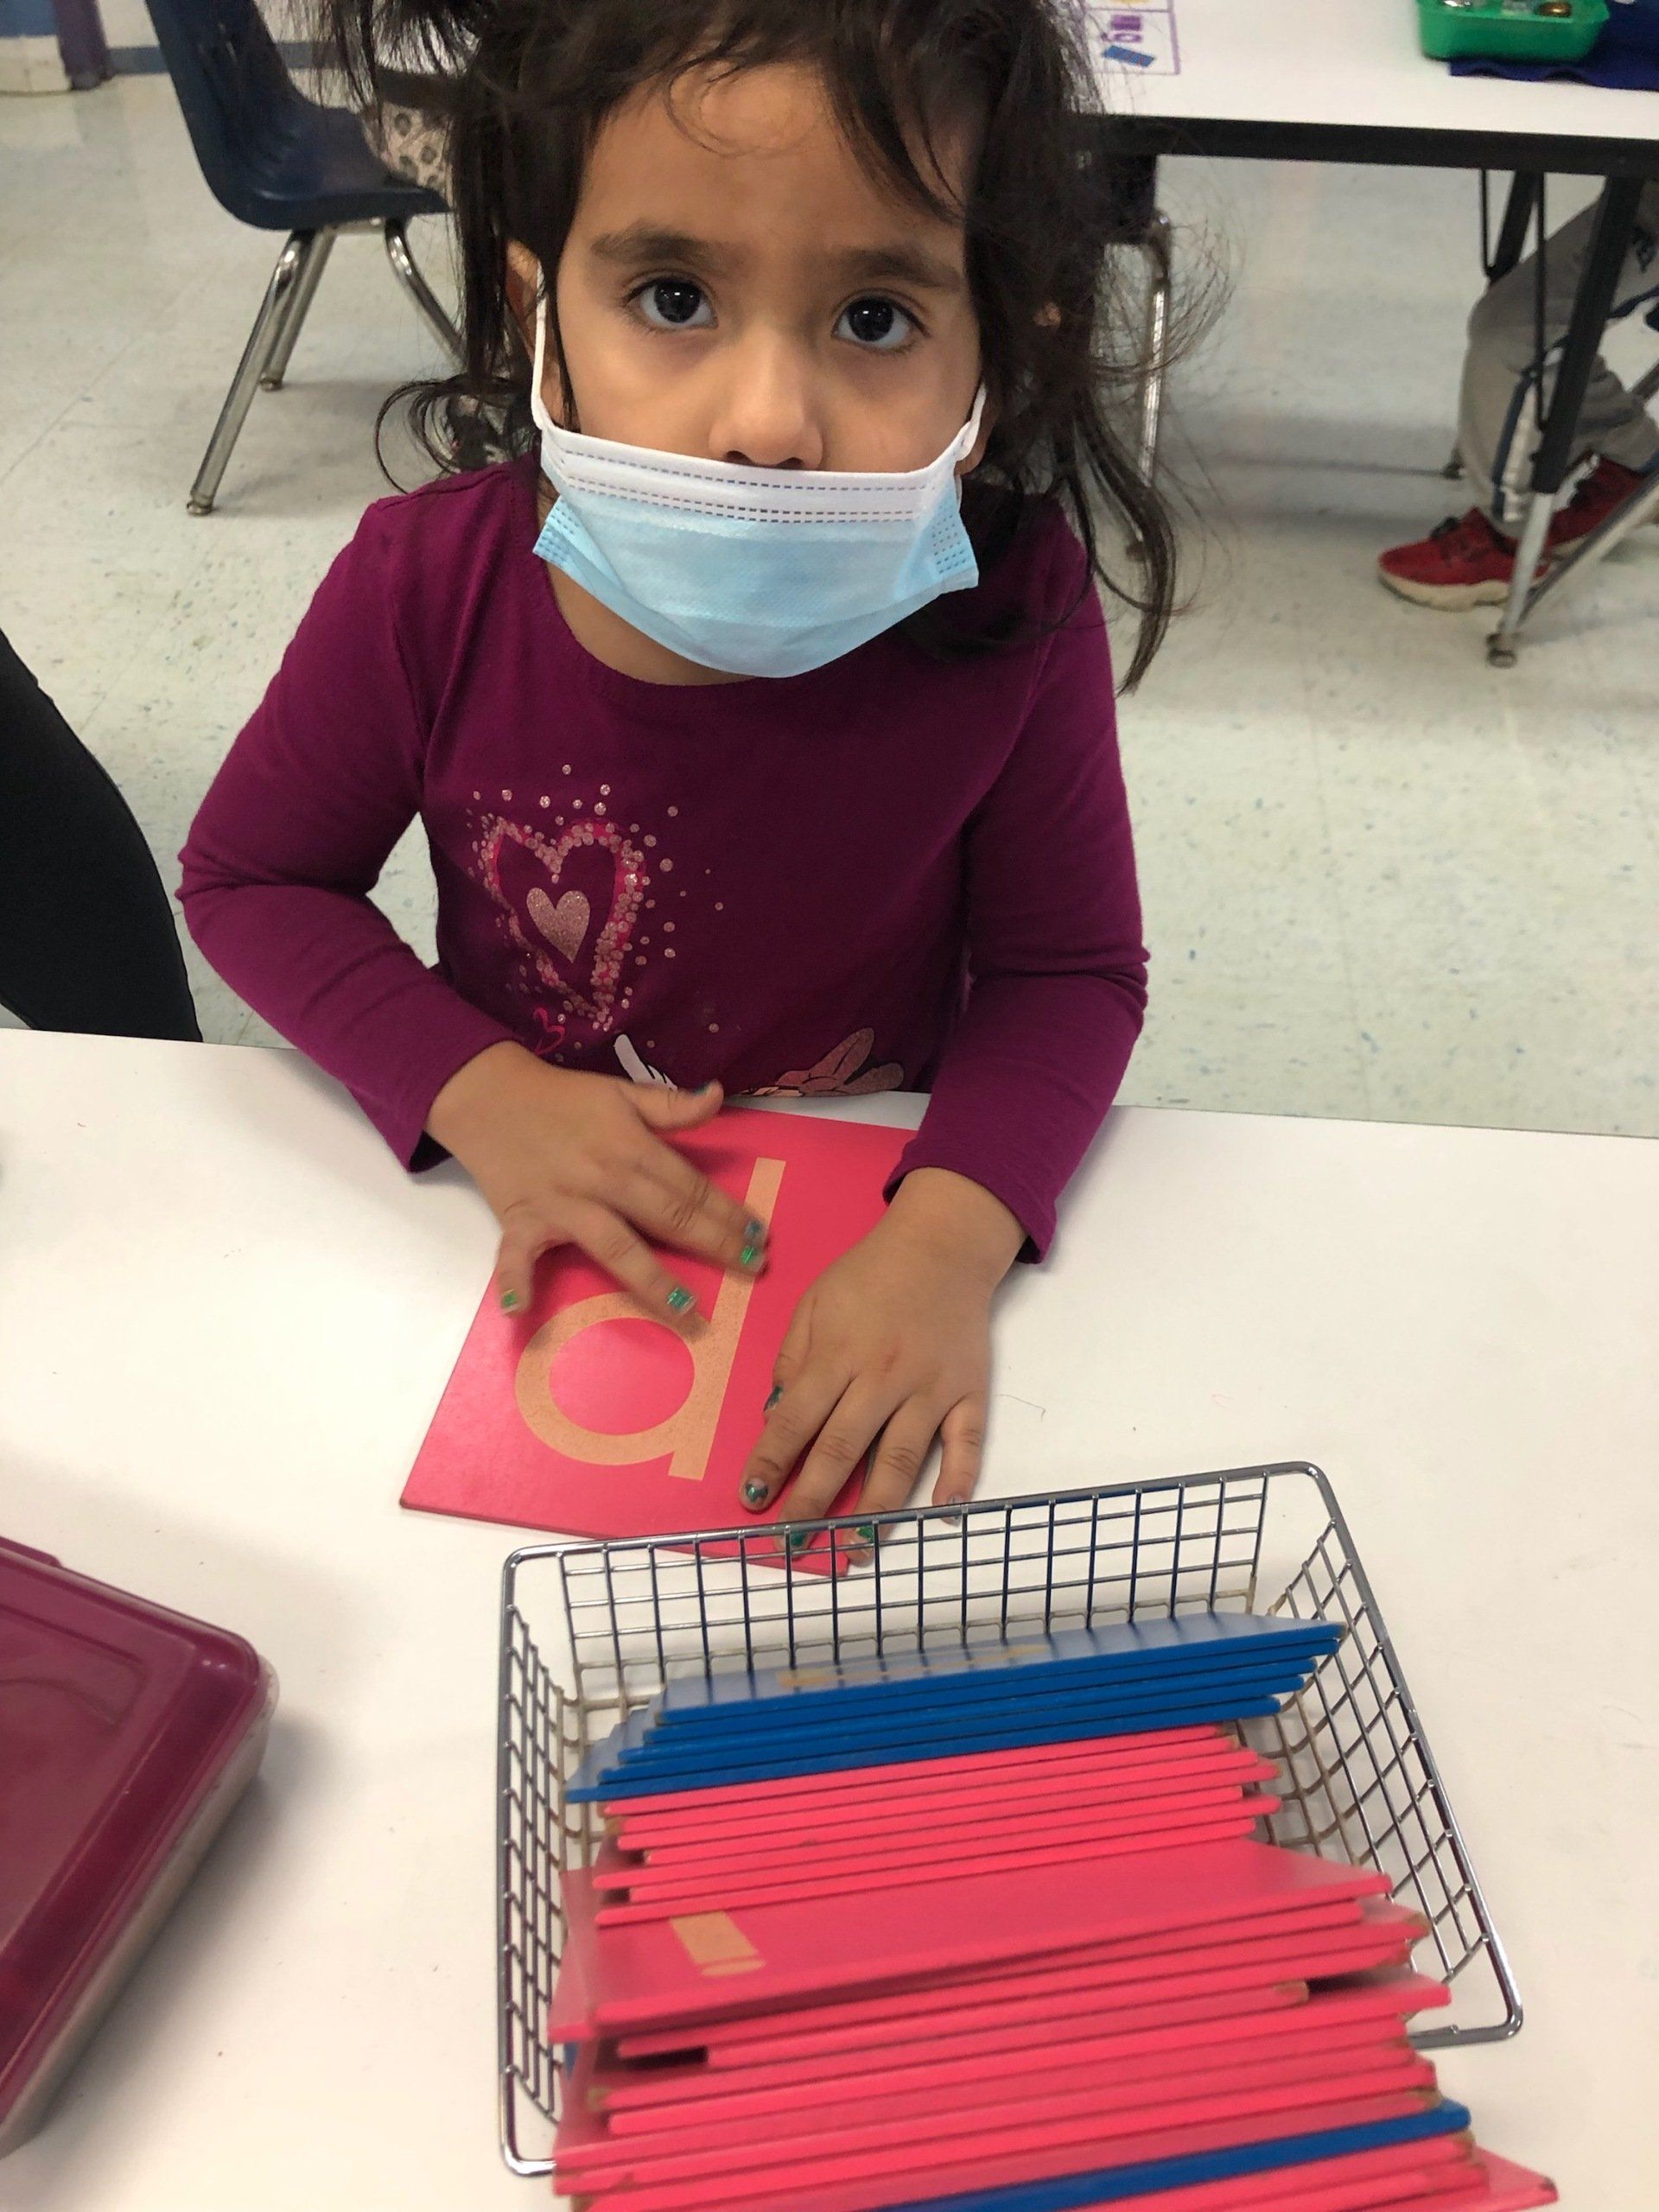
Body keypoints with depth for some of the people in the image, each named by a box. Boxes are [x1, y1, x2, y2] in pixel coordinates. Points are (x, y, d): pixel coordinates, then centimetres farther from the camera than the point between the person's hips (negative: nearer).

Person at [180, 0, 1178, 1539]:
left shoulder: (1008, 613, -25)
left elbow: (1071, 968, -14)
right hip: (541, 1192, 1)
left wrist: (952, 1238, -32)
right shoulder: (429, 591, -23)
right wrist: (480, 1092, -21)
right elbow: (251, 875, -7)